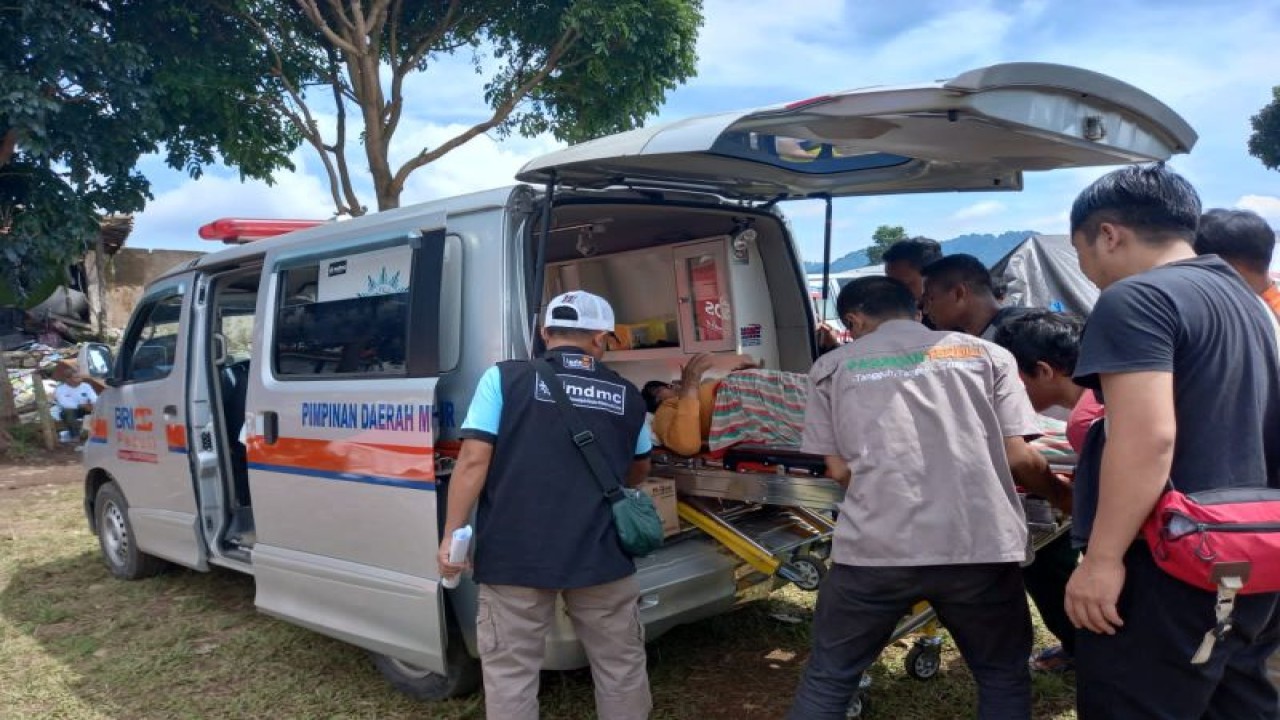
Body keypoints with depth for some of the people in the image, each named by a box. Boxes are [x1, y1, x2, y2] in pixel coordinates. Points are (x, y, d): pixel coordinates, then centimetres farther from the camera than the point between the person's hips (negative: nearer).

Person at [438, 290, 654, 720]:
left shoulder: (504, 378, -2)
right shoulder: (627, 396, 9)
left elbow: (474, 461, -9)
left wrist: (451, 535, -2)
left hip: (514, 557, -2)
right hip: (600, 557, 2)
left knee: (510, 673, 12)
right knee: (620, 667, 19)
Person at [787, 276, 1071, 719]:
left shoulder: (833, 367, 12)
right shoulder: (986, 354, 13)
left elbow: (839, 470, 9)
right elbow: (1018, 458, 7)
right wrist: (1065, 496, 27)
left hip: (875, 547, 0)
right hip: (978, 545, 1)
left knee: (827, 678, 17)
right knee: (1004, 676, 23)